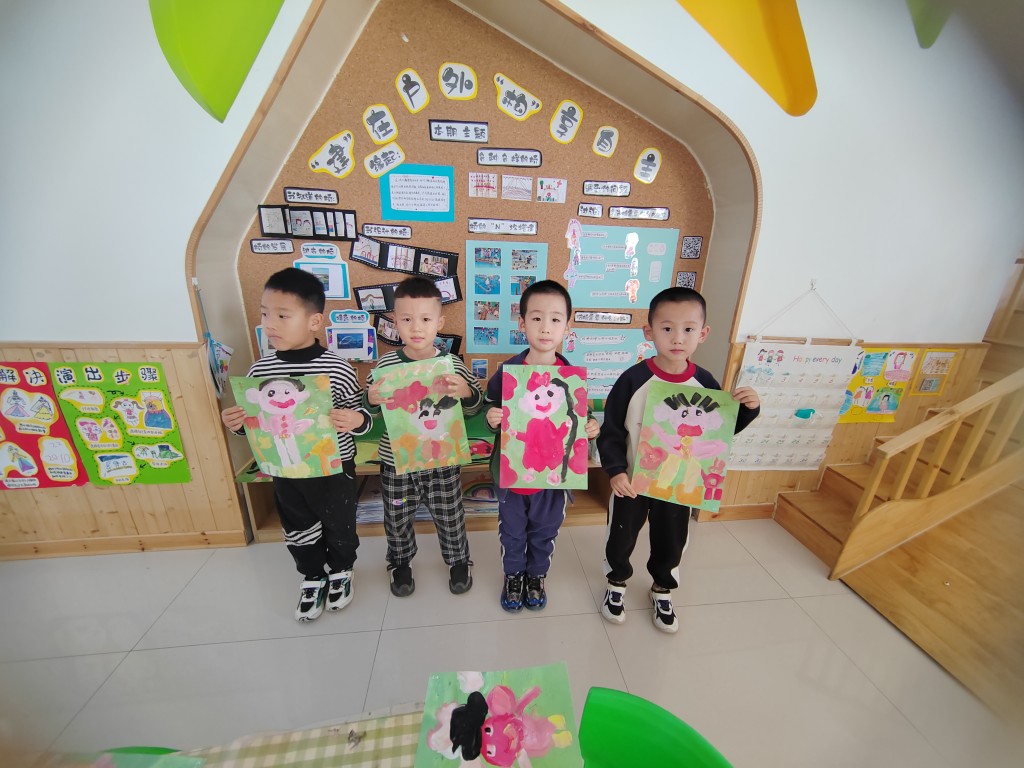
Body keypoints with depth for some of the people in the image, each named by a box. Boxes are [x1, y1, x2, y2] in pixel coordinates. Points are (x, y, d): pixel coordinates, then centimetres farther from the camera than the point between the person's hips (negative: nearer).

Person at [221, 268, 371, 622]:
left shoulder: (338, 369, -19)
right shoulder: (260, 370, -6)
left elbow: (359, 417, -9)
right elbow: (253, 421, 8)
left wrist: (357, 421, -31)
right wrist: (237, 424, -13)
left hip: (334, 470, -3)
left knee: (340, 527, 18)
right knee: (298, 532, 22)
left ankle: (340, 571, 47)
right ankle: (312, 577, 49)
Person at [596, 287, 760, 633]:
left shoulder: (705, 383, -10)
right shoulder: (633, 379, -20)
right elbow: (610, 431, -14)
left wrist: (748, 409, -13)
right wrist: (615, 470, -23)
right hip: (632, 480, -2)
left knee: (671, 543, 23)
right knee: (621, 537, 18)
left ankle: (663, 590, 52)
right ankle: (616, 583, 48)